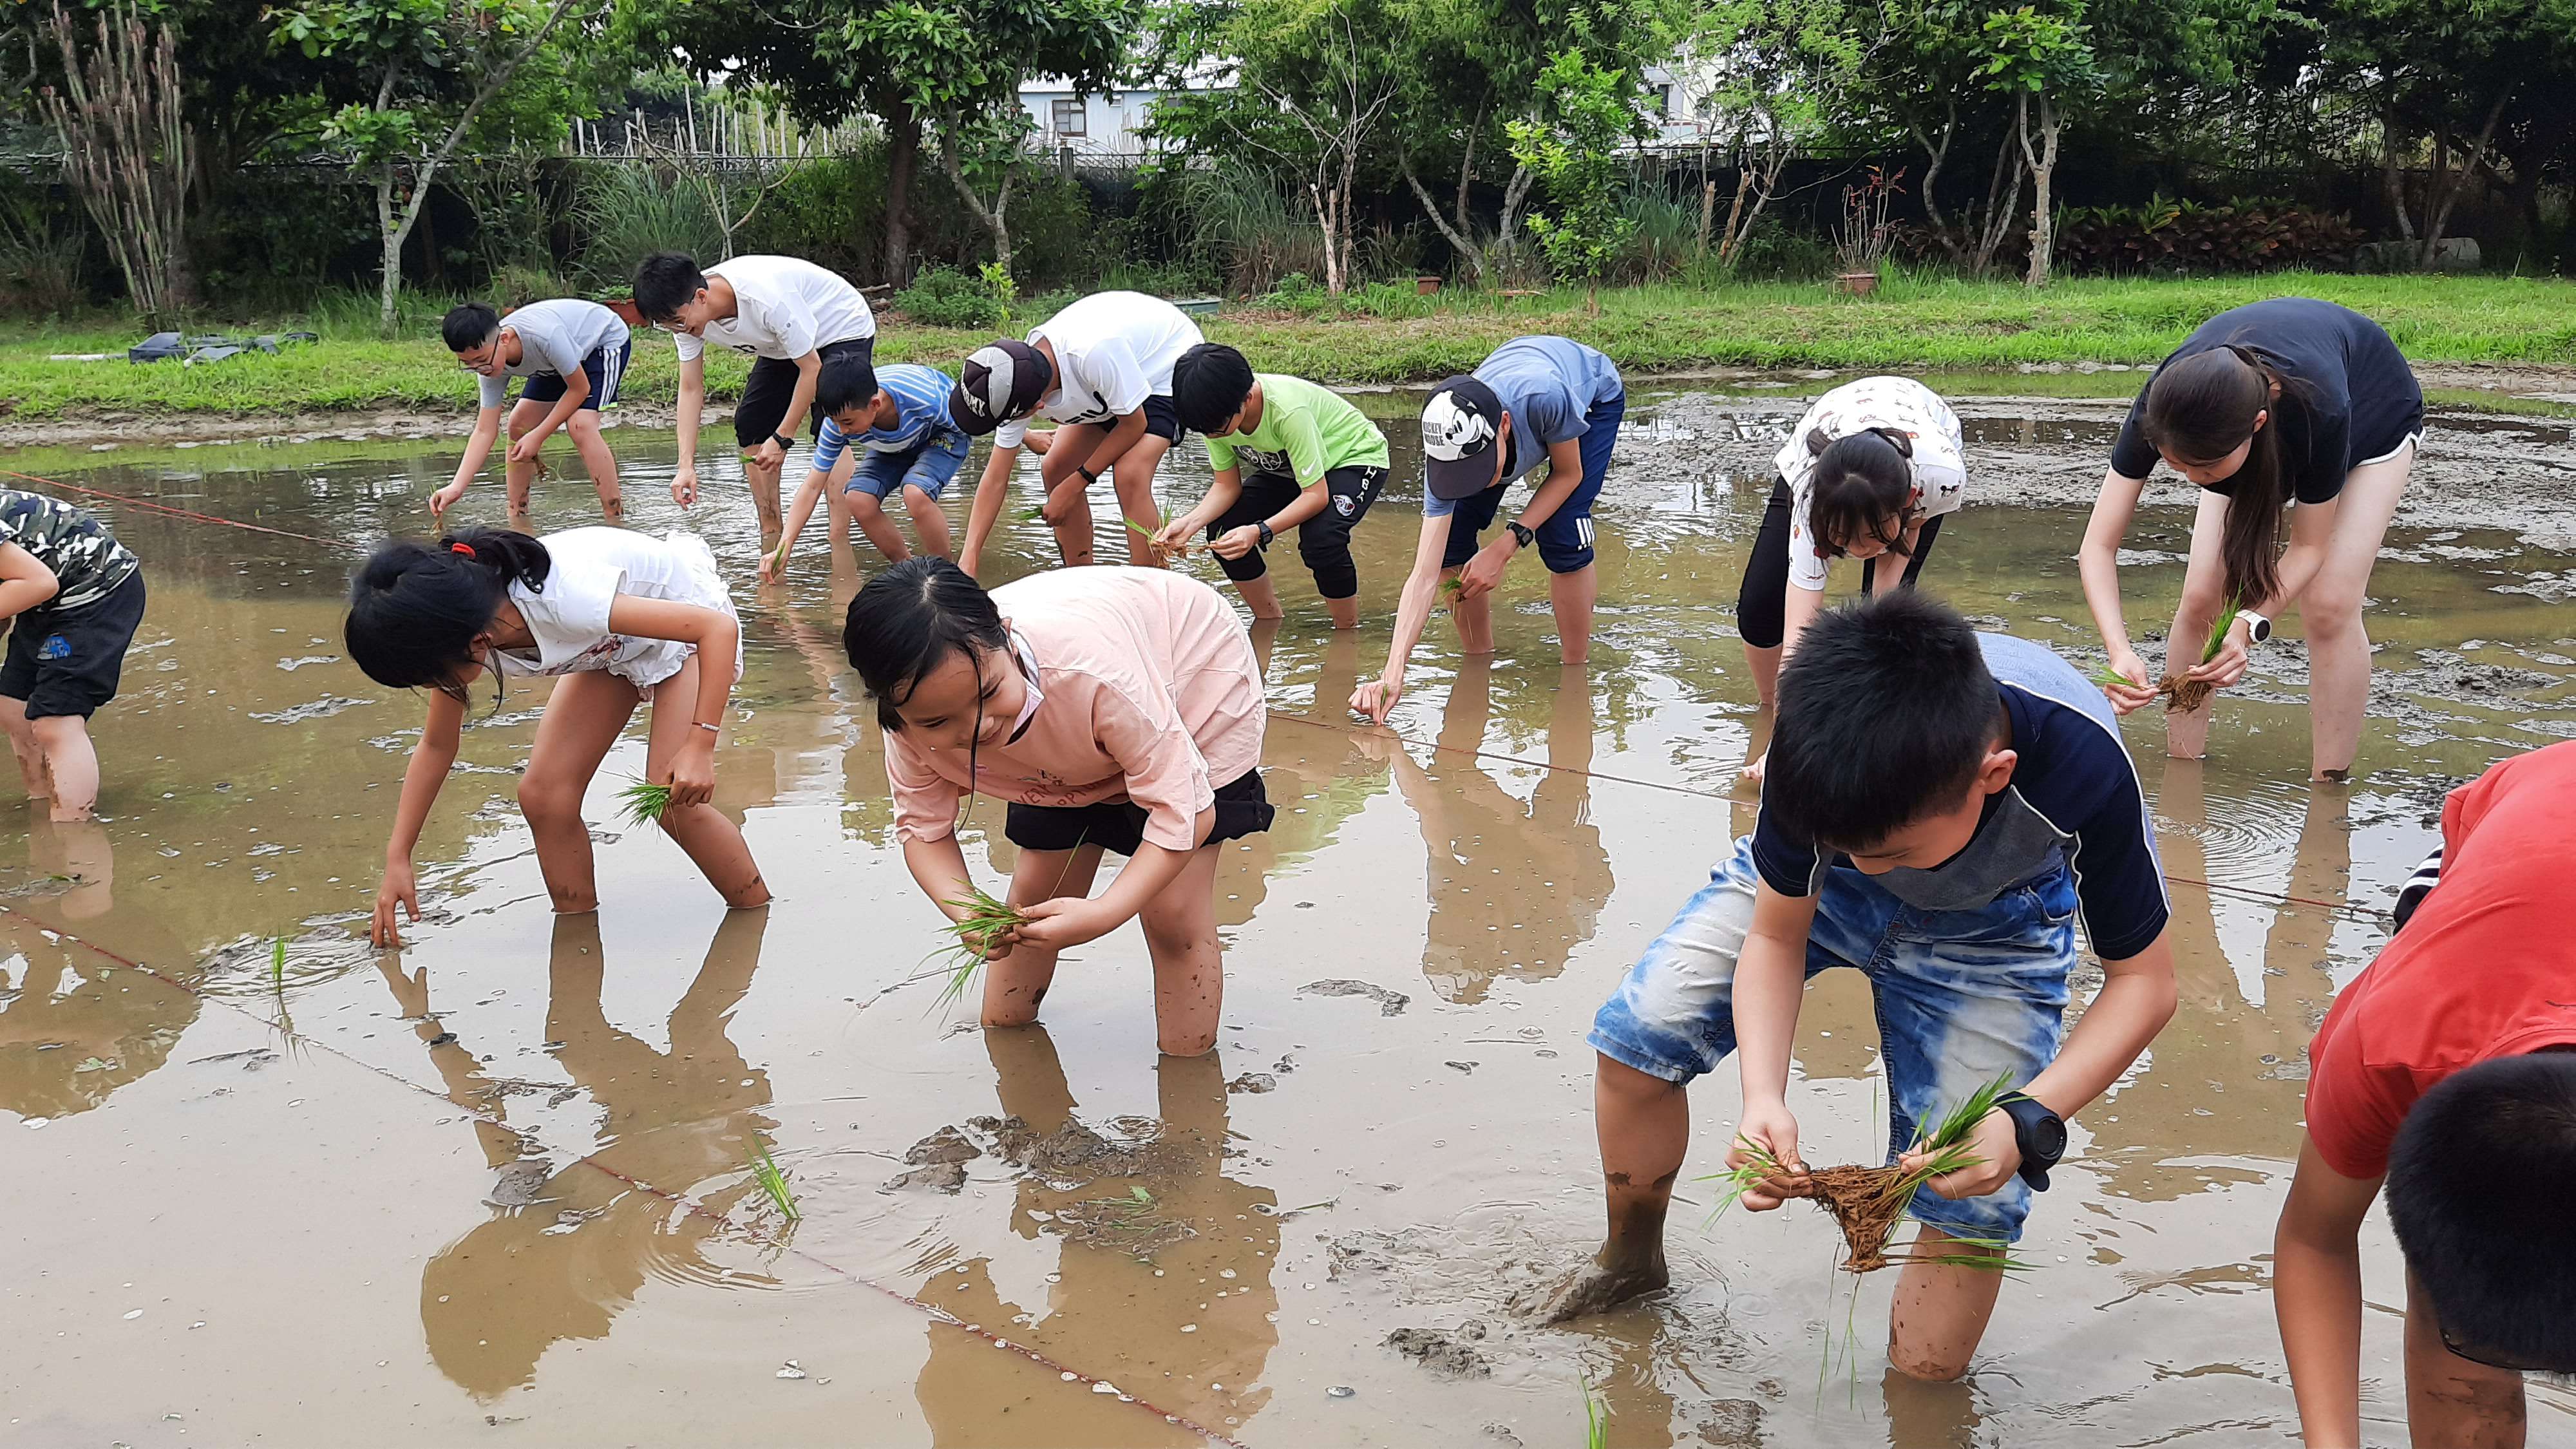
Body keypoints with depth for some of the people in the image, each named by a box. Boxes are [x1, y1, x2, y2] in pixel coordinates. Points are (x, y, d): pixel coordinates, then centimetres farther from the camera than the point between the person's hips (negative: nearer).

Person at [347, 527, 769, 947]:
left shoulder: (561, 601, -42)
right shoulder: (457, 635, -20)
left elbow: (720, 627, -38)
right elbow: (436, 745, -2)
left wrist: (699, 747, -41)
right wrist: (397, 859, -3)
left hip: (689, 626, -6)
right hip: (611, 645, 7)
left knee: (672, 799, -19)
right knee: (543, 795, -7)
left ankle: (758, 914, 2)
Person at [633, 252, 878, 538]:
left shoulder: (767, 299, -41)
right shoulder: (687, 312, -19)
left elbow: (811, 368, -30)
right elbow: (690, 389, -11)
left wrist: (782, 438, -27)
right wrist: (686, 466, -19)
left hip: (844, 330, -8)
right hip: (785, 345, 8)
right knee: (750, 426, 4)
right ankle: (770, 539, 13)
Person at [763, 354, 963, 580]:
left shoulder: (923, 400, -42)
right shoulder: (838, 421, -27)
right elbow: (812, 486, -22)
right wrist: (783, 548, -30)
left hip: (943, 435, -5)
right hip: (892, 445, 5)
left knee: (916, 494, -34)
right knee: (858, 499, -22)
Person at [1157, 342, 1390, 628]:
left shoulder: (1288, 411, -40)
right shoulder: (1218, 412, -21)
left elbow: (1316, 495, -35)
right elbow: (1228, 485, -12)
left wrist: (1259, 532, -47)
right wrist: (1190, 522, -31)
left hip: (1356, 457, -6)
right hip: (1286, 466, 7)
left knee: (1320, 538, -34)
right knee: (1223, 532, -14)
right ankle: (1272, 627, 7)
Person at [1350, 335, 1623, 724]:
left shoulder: (1544, 398, -47)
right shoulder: (1451, 450, -36)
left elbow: (1569, 473, -23)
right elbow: (1425, 574, -38)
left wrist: (1505, 546, -31)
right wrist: (1393, 673, -48)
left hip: (1593, 396, -3)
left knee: (1561, 536, -23)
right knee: (1451, 543, -11)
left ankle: (1576, 668, -5)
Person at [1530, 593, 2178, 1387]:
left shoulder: (2083, 768, -41)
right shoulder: (1820, 740, -35)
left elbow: (2143, 979, -25)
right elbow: (1775, 937, -19)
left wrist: (2029, 1120, -41)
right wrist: (1763, 1097, -36)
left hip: (1991, 927, -1)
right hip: (1806, 888, 2)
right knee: (1636, 1034, -13)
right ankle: (1630, 1261, 16)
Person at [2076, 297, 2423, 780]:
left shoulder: (2318, 411, -45)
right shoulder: (2165, 405, -38)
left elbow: (2309, 545, -28)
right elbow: (2098, 545, -34)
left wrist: (2250, 624, -44)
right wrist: (2120, 650, -49)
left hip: (2374, 419, -3)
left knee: (2329, 605, -17)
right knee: (2201, 597, -11)